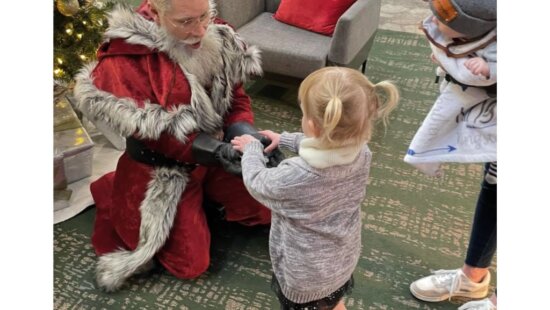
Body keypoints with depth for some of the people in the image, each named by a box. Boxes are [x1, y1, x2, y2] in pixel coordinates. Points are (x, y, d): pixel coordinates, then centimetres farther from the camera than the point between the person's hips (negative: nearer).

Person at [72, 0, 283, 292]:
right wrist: (213, 151, -33)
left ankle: (208, 191, 28)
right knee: (191, 264, 1)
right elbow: (154, 132, -25)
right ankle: (114, 196, 19)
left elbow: (235, 95, -2)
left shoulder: (217, 37, -10)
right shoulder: (125, 58, -27)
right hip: (162, 168, -5)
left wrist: (245, 132, -22)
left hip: (216, 152, 6)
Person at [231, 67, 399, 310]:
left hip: (306, 276, -5)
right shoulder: (361, 153, -21)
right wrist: (284, 139, 11)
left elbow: (256, 182, -17)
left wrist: (252, 149, 1)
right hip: (343, 261, 5)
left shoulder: (296, 177, -40)